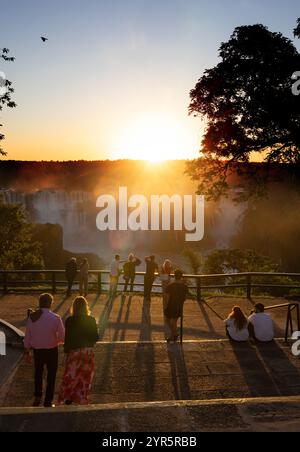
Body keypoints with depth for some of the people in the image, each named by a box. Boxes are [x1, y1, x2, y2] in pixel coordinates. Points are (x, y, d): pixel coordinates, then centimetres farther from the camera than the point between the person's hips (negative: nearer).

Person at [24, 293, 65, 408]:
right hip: (51, 350, -2)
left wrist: (27, 350, 10)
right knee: (51, 374, 14)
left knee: (38, 372, 26)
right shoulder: (55, 318, -16)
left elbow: (28, 335, -3)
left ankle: (38, 397, 25)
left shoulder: (32, 317, -9)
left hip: (37, 350, 2)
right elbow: (62, 337, -12)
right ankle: (48, 402, 19)